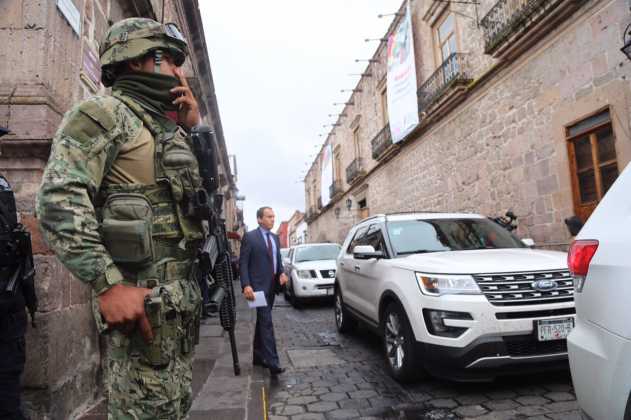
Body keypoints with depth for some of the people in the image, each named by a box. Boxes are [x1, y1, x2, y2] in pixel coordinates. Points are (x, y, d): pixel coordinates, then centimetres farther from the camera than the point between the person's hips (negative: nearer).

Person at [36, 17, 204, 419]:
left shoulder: (170, 129, 21)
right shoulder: (106, 113, -4)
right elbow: (59, 197, -17)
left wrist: (195, 127, 12)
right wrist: (108, 284, -24)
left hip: (184, 297, 8)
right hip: (140, 297, -8)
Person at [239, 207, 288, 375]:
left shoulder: (275, 238, 14)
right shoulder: (249, 237, -6)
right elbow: (243, 263, -9)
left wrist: (282, 273, -1)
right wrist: (246, 285, -19)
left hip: (272, 286, 7)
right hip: (258, 286, -7)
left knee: (262, 322, 15)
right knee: (267, 322, -11)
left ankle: (258, 357, 26)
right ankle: (272, 362, -10)